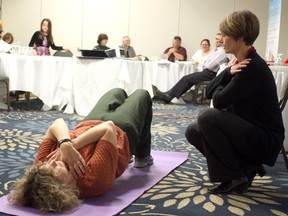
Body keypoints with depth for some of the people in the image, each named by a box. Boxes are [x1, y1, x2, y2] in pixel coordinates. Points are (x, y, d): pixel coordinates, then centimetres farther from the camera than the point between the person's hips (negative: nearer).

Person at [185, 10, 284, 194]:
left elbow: (219, 101, -22)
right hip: (248, 132, 9)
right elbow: (209, 92, 4)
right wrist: (228, 72, -12)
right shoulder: (239, 63, 7)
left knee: (208, 117, -26)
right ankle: (247, 167, 7)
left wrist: (220, 88, 0)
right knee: (193, 131, 4)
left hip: (266, 140, -9)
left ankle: (234, 177, -11)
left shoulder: (253, 67, -22)